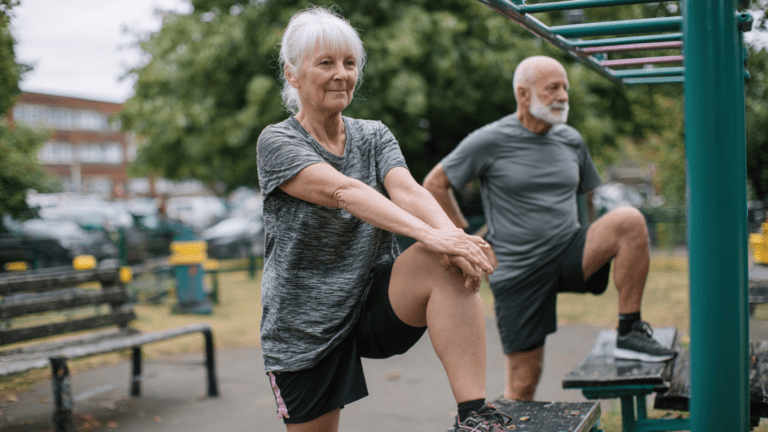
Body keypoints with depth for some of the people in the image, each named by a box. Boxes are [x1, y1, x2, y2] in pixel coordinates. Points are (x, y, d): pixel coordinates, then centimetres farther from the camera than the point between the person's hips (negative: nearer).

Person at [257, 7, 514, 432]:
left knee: (450, 264, -26)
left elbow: (405, 189, -15)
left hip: (378, 304, 2)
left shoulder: (373, 136, 6)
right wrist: (429, 236, -40)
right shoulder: (276, 142, -9)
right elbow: (343, 191, -26)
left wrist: (451, 233, -38)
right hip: (306, 329, -2)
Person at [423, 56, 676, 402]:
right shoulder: (490, 141, -6)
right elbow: (434, 184, -1)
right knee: (524, 381, -2)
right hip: (519, 270, -3)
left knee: (629, 220, -23)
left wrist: (602, 241, 10)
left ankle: (629, 333, -15)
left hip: (570, 256, 4)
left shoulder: (571, 140, 8)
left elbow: (590, 192, 23)